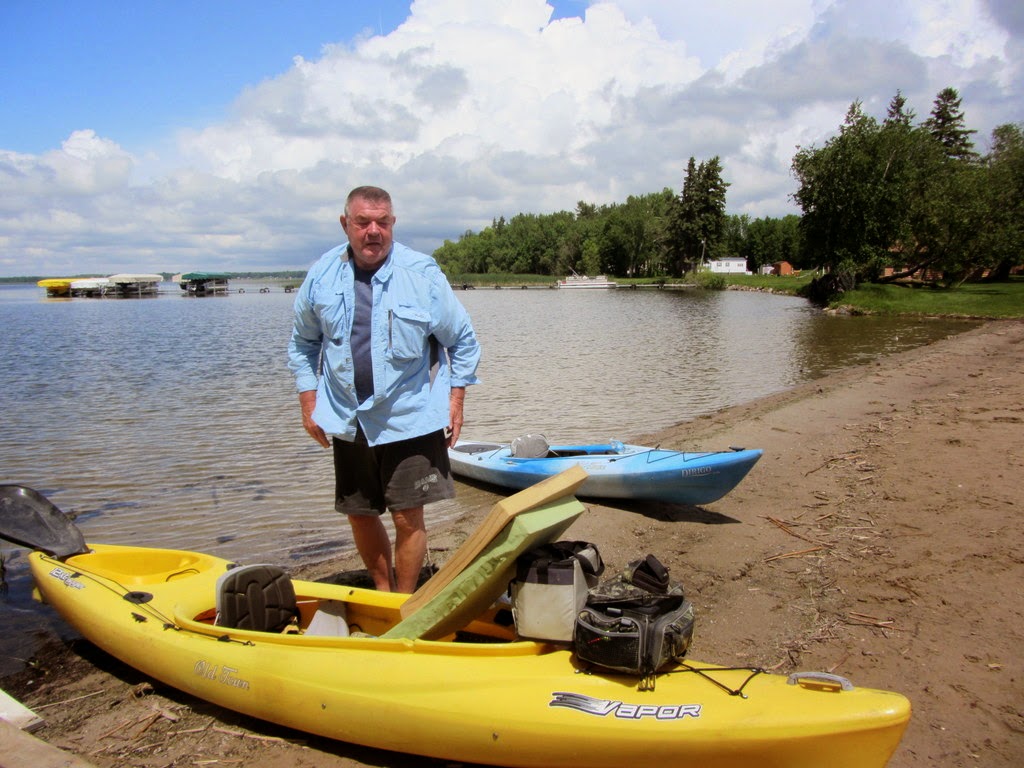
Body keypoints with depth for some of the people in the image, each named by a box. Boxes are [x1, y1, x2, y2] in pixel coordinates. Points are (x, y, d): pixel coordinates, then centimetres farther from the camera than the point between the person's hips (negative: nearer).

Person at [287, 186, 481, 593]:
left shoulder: (422, 273, -6)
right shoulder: (322, 276, 2)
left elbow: (462, 340, 2)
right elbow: (303, 344, 14)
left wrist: (456, 398, -2)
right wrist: (308, 401, 7)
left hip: (410, 418, -3)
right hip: (348, 421, 4)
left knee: (408, 518, -1)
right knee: (360, 514, 14)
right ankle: (383, 591, 36)